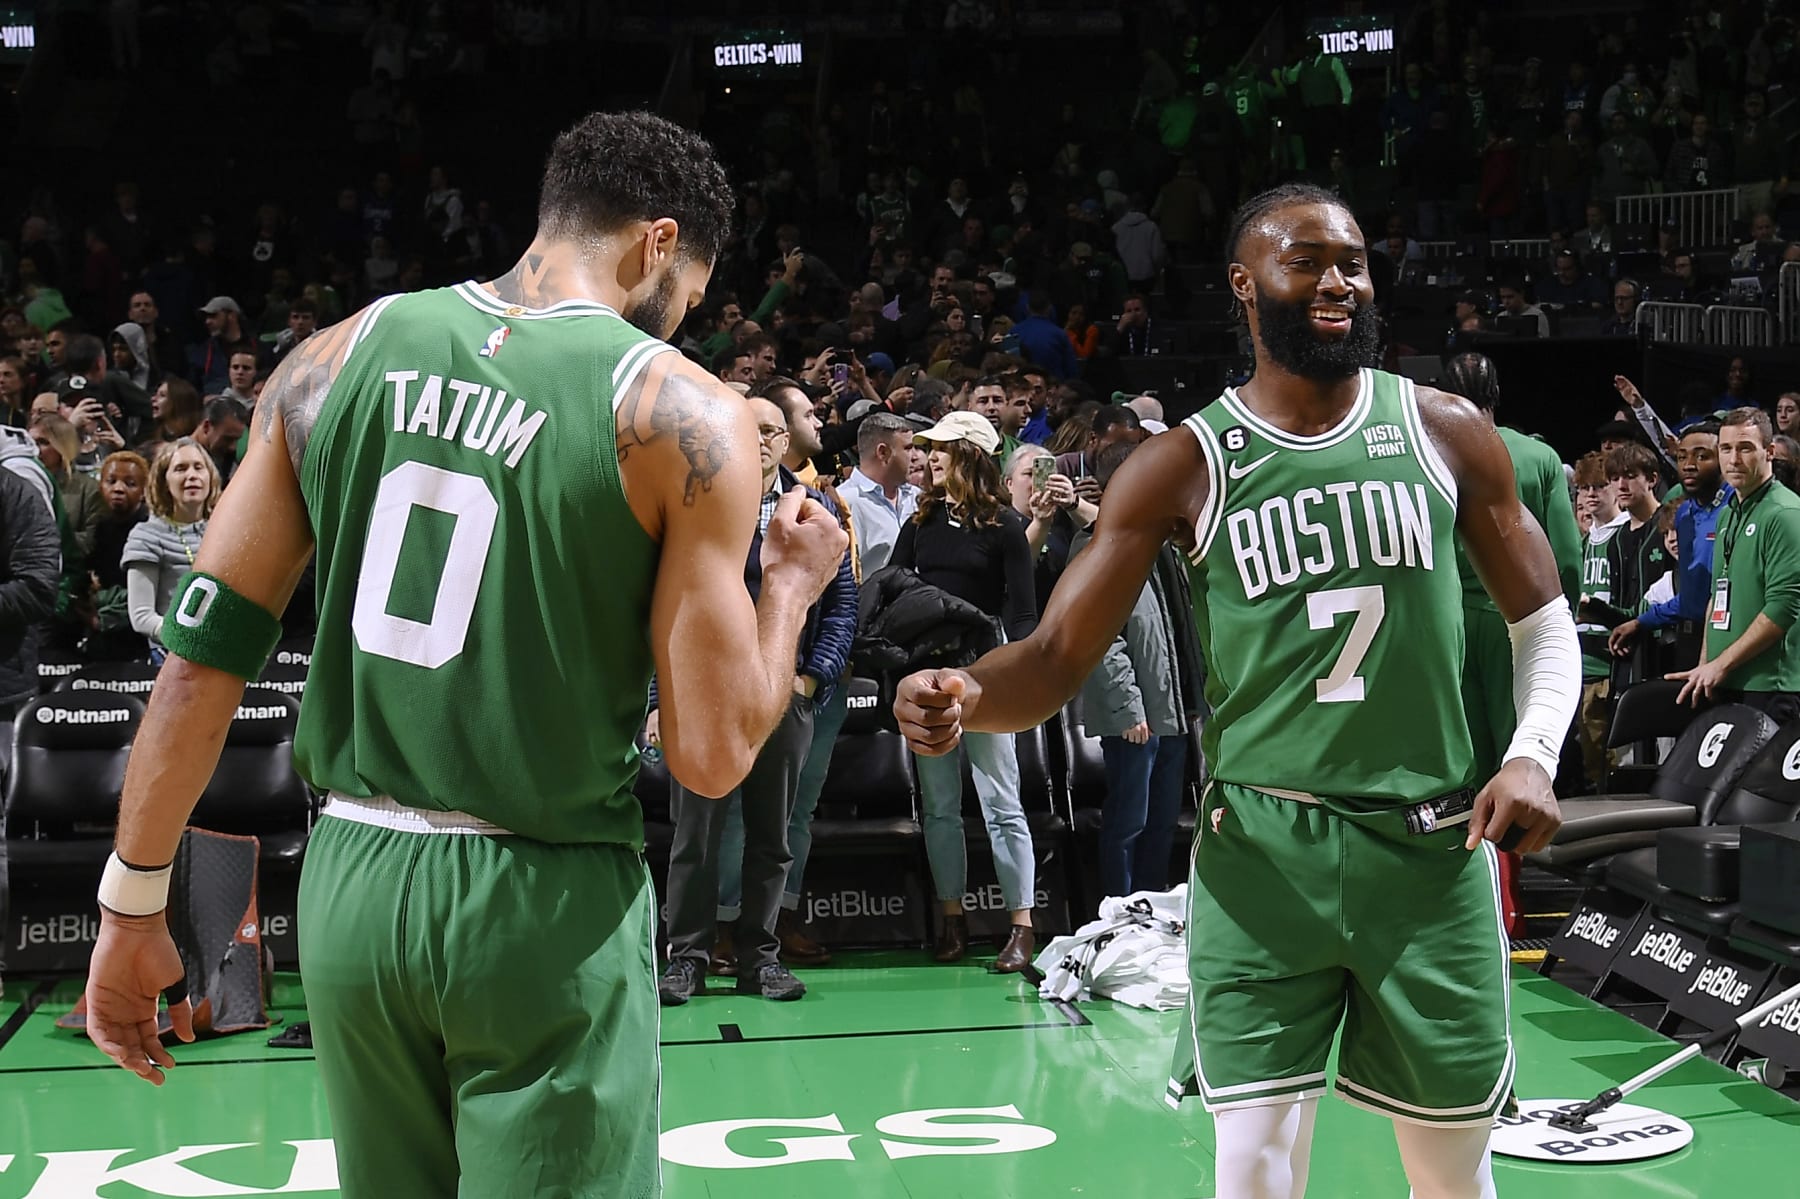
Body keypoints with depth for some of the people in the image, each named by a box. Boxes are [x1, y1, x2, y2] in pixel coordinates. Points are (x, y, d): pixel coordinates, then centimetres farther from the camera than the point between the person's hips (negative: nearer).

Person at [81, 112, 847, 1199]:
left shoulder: (339, 359, 3)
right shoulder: (683, 412, -9)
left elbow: (204, 654, 2)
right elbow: (713, 753, -10)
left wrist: (134, 905, 9)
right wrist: (794, 584, 8)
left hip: (351, 887, 5)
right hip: (543, 908, -4)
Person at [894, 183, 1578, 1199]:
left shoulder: (1447, 432, 3)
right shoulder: (1186, 466, -1)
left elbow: (1543, 619, 11)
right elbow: (1057, 658, -5)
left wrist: (1534, 754, -8)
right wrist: (966, 696, -28)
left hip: (1432, 846, 2)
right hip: (1262, 848, -1)